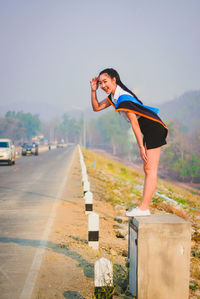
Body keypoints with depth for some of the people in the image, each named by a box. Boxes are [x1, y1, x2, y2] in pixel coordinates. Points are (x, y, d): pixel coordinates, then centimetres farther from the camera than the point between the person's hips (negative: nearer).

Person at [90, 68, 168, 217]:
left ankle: (144, 208, -13)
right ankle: (144, 207, 13)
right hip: (148, 131, 10)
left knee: (150, 169, -11)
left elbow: (134, 123, -20)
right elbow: (97, 107, 20)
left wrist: (141, 147, -18)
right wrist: (93, 91, 5)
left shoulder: (123, 98, -19)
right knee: (147, 169, 9)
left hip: (154, 129, -10)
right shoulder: (114, 96, 10)